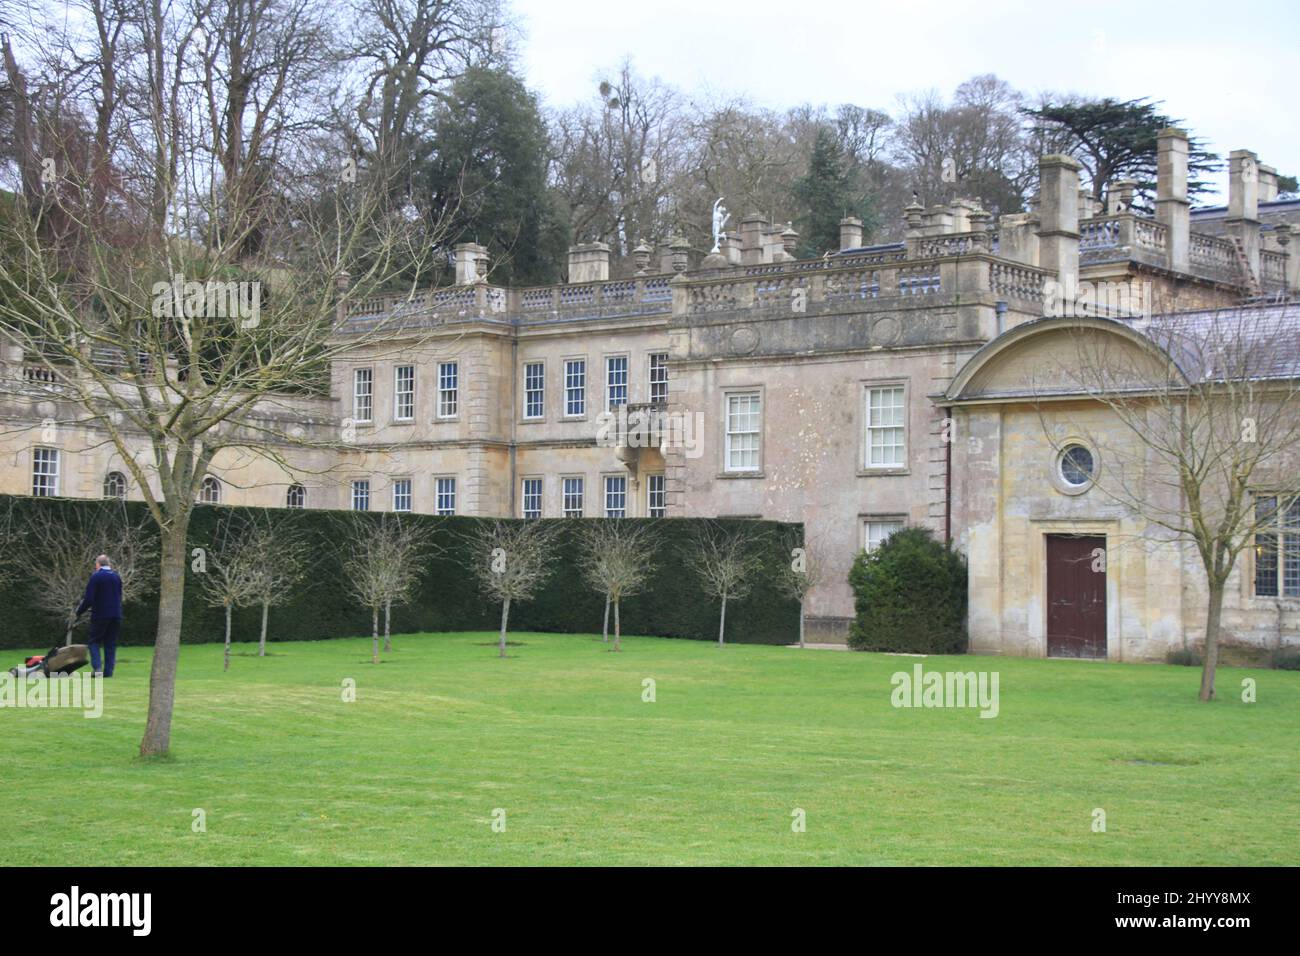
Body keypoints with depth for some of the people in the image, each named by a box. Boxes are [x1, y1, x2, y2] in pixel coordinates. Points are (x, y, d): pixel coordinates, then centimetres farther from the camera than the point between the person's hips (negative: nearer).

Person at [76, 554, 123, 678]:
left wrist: (79, 611, -1)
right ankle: (108, 672, 4)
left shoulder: (96, 577, -9)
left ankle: (97, 668, -10)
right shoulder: (116, 577, 10)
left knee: (94, 642, 6)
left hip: (100, 616, -5)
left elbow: (89, 599, -14)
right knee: (111, 644, 8)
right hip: (116, 615, 5)